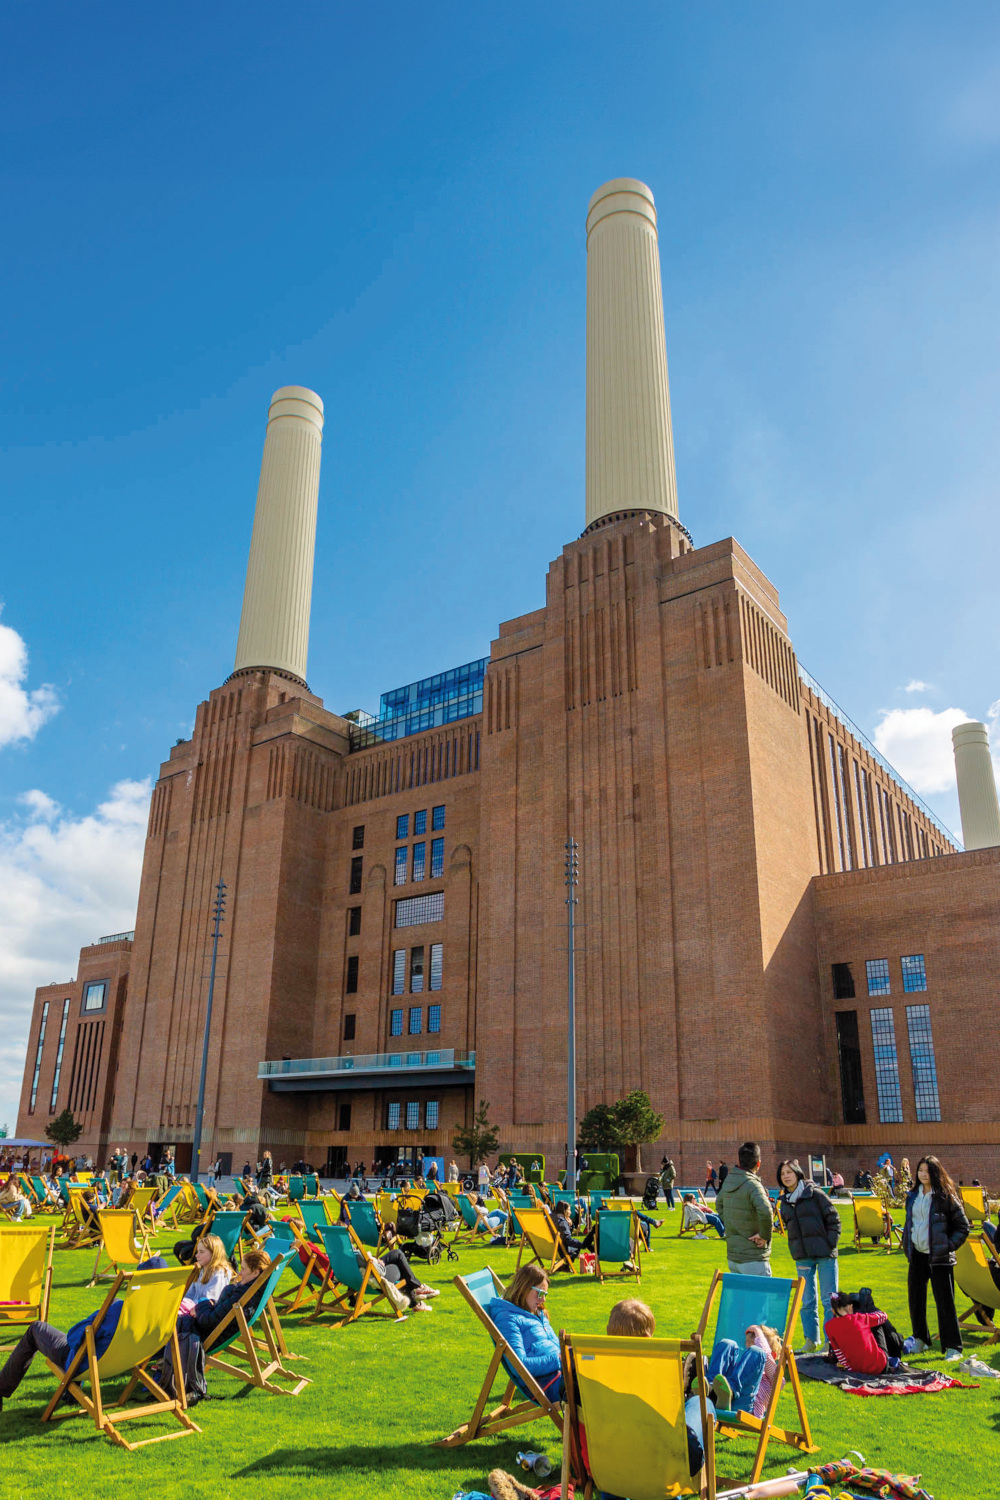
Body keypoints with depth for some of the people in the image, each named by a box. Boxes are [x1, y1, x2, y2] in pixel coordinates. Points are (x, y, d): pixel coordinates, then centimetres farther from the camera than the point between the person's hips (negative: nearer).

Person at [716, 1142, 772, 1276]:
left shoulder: (728, 1180, 5)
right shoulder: (752, 1184, -19)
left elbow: (719, 1205, 22)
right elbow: (765, 1211, -35)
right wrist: (765, 1235, -20)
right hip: (753, 1259, -7)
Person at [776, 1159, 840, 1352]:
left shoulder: (814, 1194, -7)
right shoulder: (784, 1201, 8)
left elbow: (833, 1219, -4)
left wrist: (830, 1243, -9)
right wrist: (795, 1247, 8)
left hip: (824, 1254, -4)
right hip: (802, 1256, 4)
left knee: (829, 1300, 0)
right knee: (807, 1301, 8)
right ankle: (811, 1339, 20)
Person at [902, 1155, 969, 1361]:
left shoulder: (946, 1197, -8)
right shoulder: (913, 1196, 9)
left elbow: (963, 1226, -5)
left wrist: (949, 1246, -13)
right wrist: (907, 1246, 12)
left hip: (939, 1257, -6)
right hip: (917, 1255, 6)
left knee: (945, 1302, -2)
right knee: (915, 1299, 12)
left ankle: (953, 1347, 8)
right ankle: (920, 1340, 28)